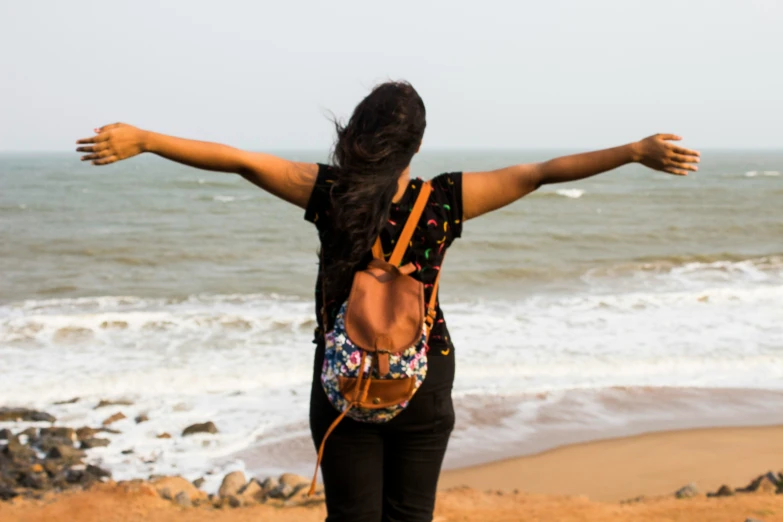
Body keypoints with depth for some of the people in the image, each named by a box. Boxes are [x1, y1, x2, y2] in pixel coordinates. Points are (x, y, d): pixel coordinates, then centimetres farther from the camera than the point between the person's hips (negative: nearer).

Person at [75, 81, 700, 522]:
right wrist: (637, 151, -12)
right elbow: (540, 173, -15)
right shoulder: (444, 201, -15)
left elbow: (239, 159, -13)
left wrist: (139, 138, -8)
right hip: (423, 381, 0)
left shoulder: (328, 191, -14)